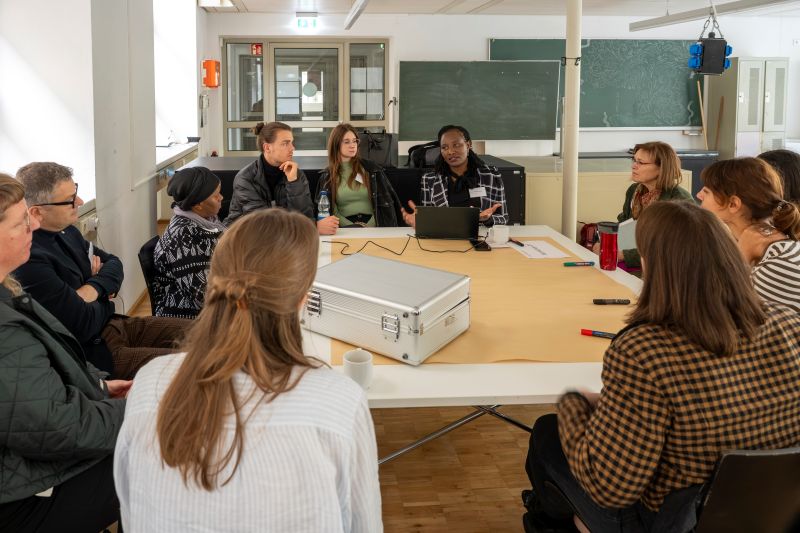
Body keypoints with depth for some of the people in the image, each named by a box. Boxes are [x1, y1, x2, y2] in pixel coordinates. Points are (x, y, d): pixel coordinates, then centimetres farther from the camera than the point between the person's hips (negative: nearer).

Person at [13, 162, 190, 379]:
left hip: (111, 323, 9)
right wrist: (104, 296, -2)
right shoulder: (29, 262, -26)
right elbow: (84, 324, -24)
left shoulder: (65, 231, 4)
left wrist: (94, 288, -9)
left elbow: (113, 263, 14)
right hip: (89, 353, -9)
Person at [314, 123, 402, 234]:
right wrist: (353, 228, -11)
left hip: (373, 226, 0)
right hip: (347, 228, 0)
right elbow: (332, 210, 6)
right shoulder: (327, 176, 10)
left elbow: (387, 199, 9)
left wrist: (370, 227, -5)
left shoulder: (370, 169, 10)